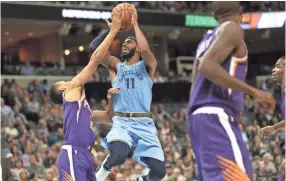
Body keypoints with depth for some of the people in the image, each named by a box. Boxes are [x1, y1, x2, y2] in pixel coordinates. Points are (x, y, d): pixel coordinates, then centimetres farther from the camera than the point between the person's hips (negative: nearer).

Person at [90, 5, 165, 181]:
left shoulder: (147, 66, 9)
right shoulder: (116, 66, 14)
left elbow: (146, 50, -15)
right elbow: (94, 48, 0)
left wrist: (135, 24, -8)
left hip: (144, 124, 0)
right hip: (122, 122, 0)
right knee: (118, 155, -33)